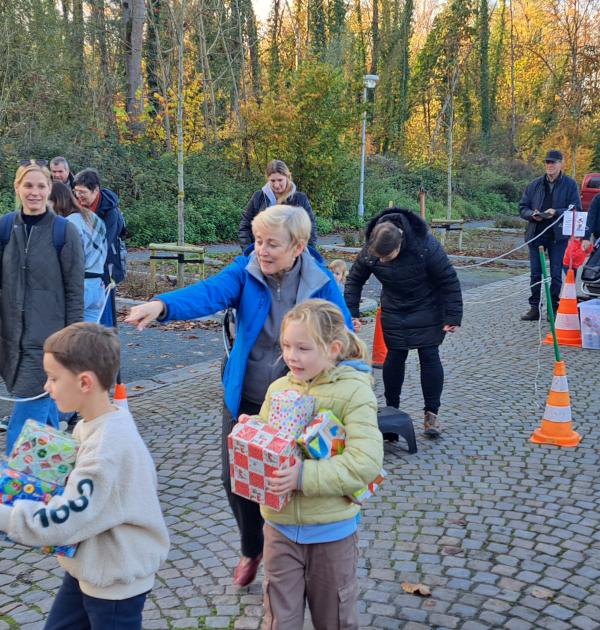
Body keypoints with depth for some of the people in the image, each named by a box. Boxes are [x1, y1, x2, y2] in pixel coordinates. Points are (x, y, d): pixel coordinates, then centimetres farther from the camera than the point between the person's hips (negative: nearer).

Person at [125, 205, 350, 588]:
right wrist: (163, 305, -48)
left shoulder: (322, 284, -12)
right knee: (236, 478, 9)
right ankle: (252, 549, 39)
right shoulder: (246, 271, -10)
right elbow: (211, 292, -29)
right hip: (244, 400, 2)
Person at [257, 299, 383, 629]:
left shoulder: (354, 392, -15)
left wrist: (304, 476, -30)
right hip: (280, 524, 4)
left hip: (331, 528, -3)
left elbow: (365, 462, -24)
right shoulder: (279, 388, 0)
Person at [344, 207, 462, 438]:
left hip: (427, 309, -3)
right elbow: (354, 280, -4)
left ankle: (431, 413, 4)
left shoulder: (426, 246, -31)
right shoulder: (369, 251, -21)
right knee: (395, 357, 4)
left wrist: (453, 316, -19)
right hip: (394, 312, 3)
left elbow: (449, 280, -21)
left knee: (429, 356, -5)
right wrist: (350, 313, -9)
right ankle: (391, 408, 19)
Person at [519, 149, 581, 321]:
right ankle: (534, 308, 14)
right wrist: (532, 214, -11)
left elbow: (576, 209, -4)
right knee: (535, 273, 6)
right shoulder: (535, 184, 10)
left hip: (559, 235, -3)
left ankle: (554, 308, 9)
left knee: (556, 274, 0)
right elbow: (522, 207, 10)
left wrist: (556, 212, -18)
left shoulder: (570, 184, 1)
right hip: (536, 234, 3)